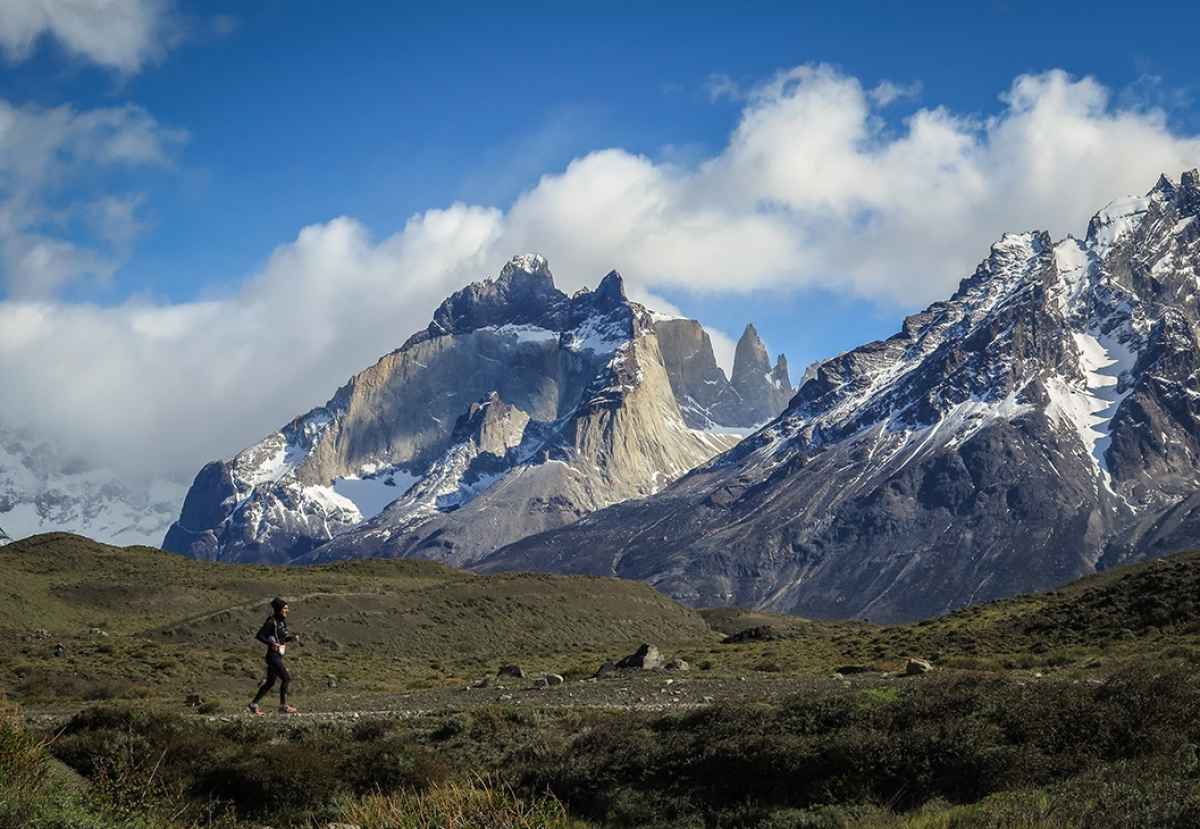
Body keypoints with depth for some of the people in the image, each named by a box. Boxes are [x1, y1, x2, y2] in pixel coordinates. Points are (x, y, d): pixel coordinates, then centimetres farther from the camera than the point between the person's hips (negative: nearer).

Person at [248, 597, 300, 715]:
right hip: (273, 655, -9)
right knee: (286, 678, -11)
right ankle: (283, 706, -5)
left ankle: (254, 704, 18)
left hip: (279, 655, 9)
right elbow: (259, 636, -16)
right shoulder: (271, 622, -14)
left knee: (270, 683, 12)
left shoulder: (282, 621, 12)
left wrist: (291, 638, 3)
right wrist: (271, 644, -25)